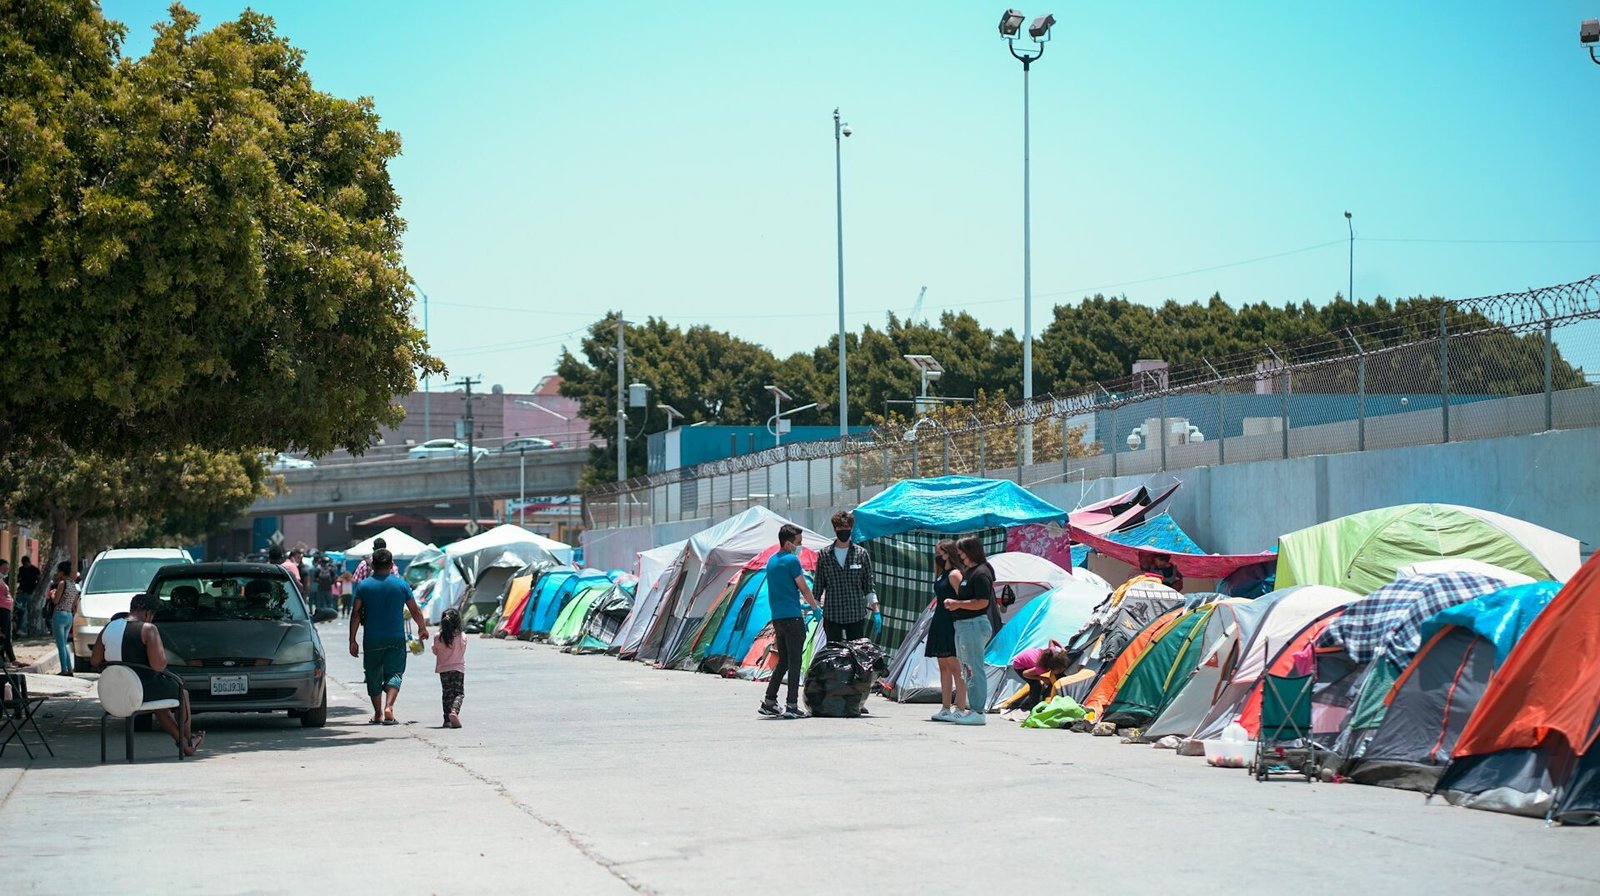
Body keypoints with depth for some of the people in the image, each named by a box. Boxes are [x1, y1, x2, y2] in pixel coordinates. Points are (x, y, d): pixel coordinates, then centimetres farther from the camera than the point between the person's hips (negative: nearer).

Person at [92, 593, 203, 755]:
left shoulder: (108, 628, 3)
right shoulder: (148, 629, -16)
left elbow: (95, 662, 8)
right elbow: (158, 665, -23)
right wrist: (162, 653, -1)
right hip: (143, 690, -6)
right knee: (182, 693, 25)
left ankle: (184, 744, 38)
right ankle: (188, 740, 41)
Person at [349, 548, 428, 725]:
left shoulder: (364, 585, 0)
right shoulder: (401, 584, 0)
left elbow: (356, 614, -3)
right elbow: (415, 611, 7)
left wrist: (352, 640, 1)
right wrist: (423, 628, 25)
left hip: (372, 639, 0)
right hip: (396, 638, 0)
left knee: (374, 676, 12)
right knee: (394, 673, 3)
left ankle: (378, 714, 14)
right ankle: (388, 707, -18)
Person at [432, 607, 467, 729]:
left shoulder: (438, 637, -9)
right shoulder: (462, 637, -10)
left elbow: (435, 651, 2)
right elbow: (462, 651, 3)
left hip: (443, 669, 2)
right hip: (458, 668, -2)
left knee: (447, 694, 11)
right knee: (459, 693, 3)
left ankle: (447, 719, 7)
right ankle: (454, 711, -23)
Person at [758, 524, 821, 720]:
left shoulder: (771, 561, 15)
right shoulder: (791, 560, -10)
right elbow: (803, 588, -5)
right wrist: (815, 607, 11)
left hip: (777, 617, 8)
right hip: (792, 617, -8)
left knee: (783, 661, 15)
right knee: (794, 662, -4)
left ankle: (769, 702, 14)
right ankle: (792, 706, -6)